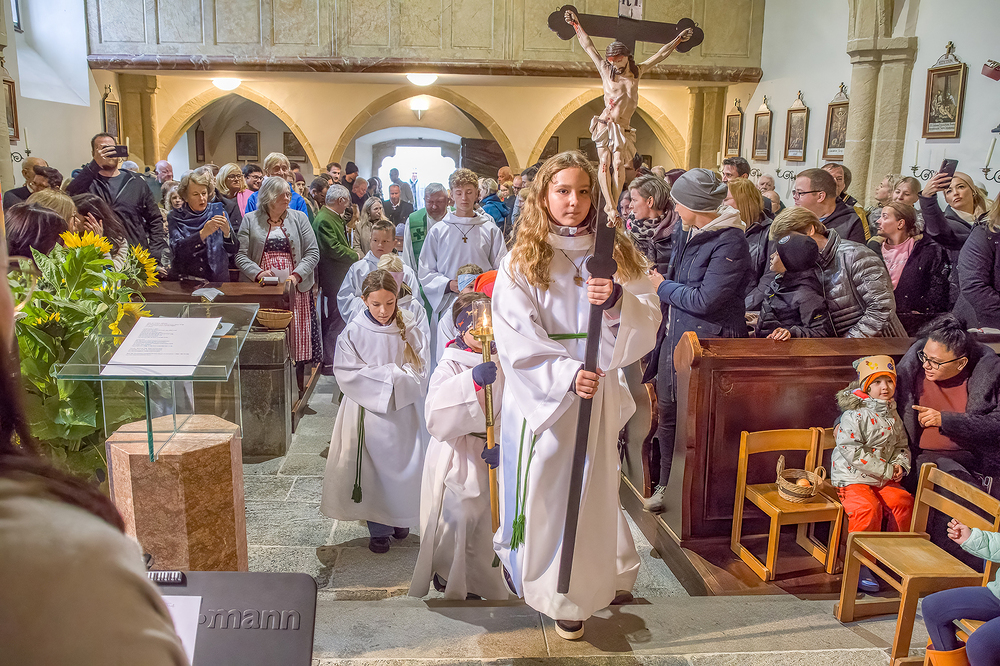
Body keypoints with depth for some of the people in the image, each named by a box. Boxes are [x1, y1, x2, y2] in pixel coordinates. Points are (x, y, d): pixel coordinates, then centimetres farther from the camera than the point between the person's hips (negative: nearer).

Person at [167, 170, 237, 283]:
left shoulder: (217, 212, 8)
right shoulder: (175, 217, 4)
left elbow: (232, 252, 2)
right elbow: (177, 251, -12)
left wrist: (227, 232, -16)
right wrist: (203, 233, -22)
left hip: (217, 278, 1)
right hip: (185, 279, -1)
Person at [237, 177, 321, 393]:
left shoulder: (299, 218, 8)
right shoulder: (250, 220, 7)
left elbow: (313, 252, 2)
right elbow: (240, 255, 0)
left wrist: (296, 276, -12)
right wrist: (258, 273, -17)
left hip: (295, 288, 1)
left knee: (296, 339, 0)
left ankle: (297, 394, 10)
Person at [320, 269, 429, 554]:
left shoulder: (409, 330, -3)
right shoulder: (353, 332, -5)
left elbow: (419, 371, -6)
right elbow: (348, 374, -11)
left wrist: (385, 376, -18)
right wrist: (392, 374, -16)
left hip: (402, 412, 1)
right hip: (368, 412, -1)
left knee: (402, 466, 10)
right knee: (373, 469, 4)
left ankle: (400, 519, 31)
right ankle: (379, 528, 20)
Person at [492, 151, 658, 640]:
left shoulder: (616, 253, 3)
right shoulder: (520, 261, -4)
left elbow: (647, 321, -4)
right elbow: (516, 340, -10)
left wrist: (617, 300, -25)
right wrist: (567, 374, -22)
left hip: (598, 391, 2)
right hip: (540, 393, -2)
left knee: (591, 488, 9)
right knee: (542, 488, 5)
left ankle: (576, 596, 26)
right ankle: (536, 579, 29)